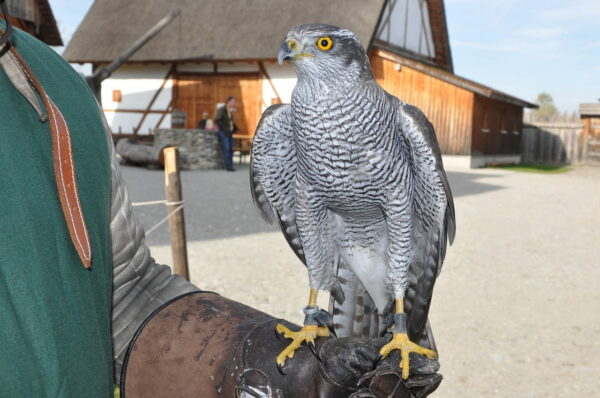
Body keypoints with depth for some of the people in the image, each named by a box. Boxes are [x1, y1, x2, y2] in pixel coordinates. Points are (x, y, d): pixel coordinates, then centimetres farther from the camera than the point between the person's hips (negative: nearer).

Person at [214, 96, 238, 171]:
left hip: (229, 132, 7)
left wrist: (234, 128, 8)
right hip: (223, 132, -7)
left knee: (230, 149, 5)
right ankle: (228, 166, -11)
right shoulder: (221, 110, -10)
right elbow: (217, 120, -17)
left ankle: (230, 166, 9)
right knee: (226, 148, -13)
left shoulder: (231, 111, 12)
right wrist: (224, 129, -16)